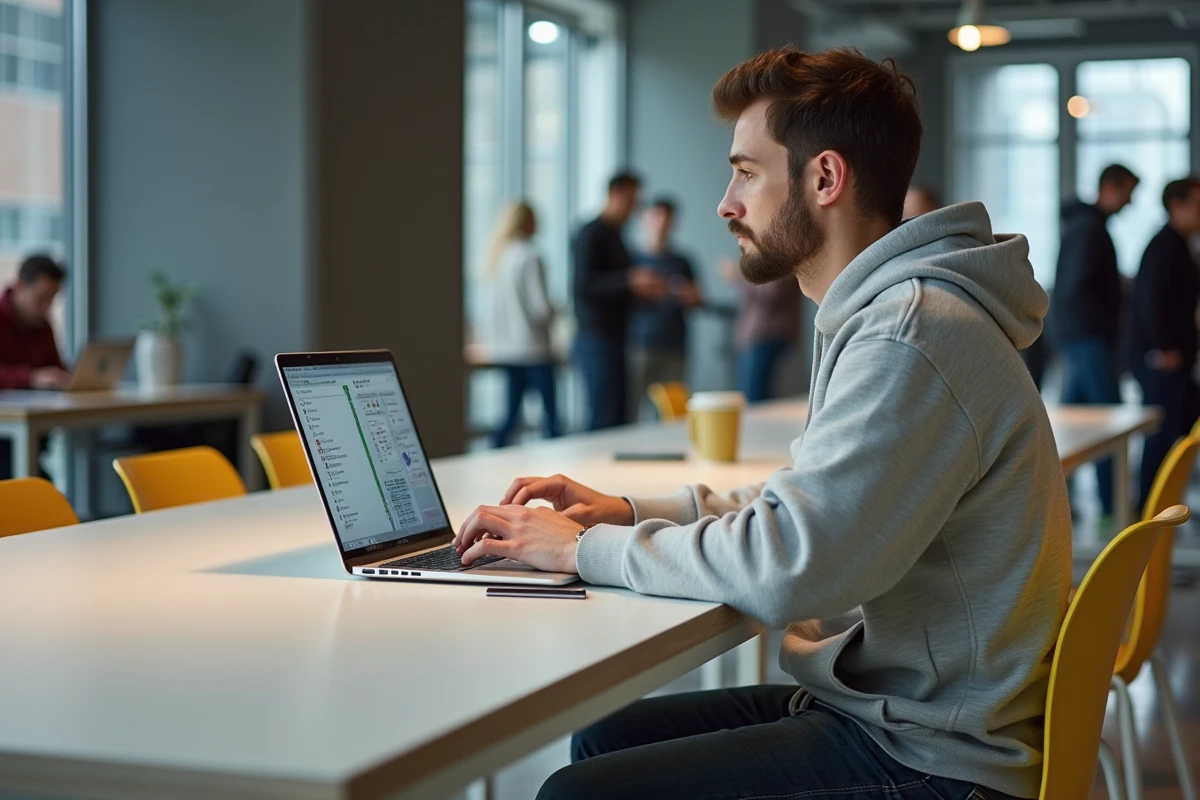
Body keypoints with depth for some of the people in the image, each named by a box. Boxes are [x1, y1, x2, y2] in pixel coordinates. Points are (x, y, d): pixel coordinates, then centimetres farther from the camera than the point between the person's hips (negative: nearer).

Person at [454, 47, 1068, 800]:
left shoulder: (913, 335, -22)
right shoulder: (880, 315, 13)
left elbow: (784, 567, -28)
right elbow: (806, 508, 20)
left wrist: (586, 548, -14)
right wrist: (628, 512, 8)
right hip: (883, 705, 10)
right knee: (604, 739, 13)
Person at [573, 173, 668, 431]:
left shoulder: (614, 236, 20)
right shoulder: (592, 234, -9)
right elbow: (583, 285, -21)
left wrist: (645, 290, 12)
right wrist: (630, 281, -26)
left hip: (613, 340, 9)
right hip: (597, 339, -9)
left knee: (619, 418, 7)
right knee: (603, 419, -10)